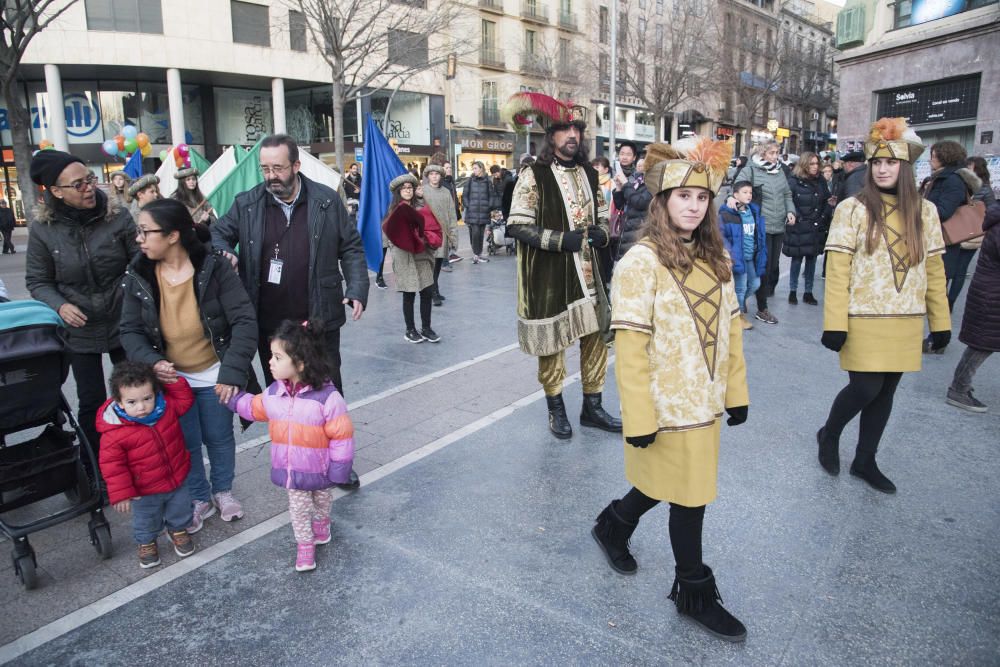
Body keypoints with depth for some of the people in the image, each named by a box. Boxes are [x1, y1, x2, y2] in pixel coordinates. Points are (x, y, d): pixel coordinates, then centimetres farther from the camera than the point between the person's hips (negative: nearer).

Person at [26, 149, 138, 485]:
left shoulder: (117, 216, -9)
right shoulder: (43, 228, -7)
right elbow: (37, 281, 1)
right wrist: (59, 305, -17)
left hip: (124, 324, 0)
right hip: (80, 330, 0)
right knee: (91, 401, 8)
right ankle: (92, 471, 28)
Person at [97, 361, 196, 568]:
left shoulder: (166, 406, -17)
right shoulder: (114, 432, -28)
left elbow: (185, 400, 1)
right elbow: (112, 464, -20)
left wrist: (173, 381, -15)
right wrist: (120, 494, -18)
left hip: (177, 481, 3)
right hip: (145, 492, -3)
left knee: (180, 510, 27)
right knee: (146, 521, 23)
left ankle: (178, 531, 57)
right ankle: (146, 543, 52)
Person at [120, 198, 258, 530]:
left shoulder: (214, 267, -20)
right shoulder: (138, 276, -9)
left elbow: (244, 321, -22)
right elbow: (130, 331, -2)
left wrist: (232, 372, -29)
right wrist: (152, 362, -22)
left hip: (214, 376, -2)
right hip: (171, 378, 2)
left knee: (219, 438, 15)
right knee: (185, 444, 14)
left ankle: (223, 491, 41)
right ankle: (199, 499, 37)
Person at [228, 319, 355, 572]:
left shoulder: (327, 396, -28)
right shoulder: (273, 393, -10)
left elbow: (341, 434, -22)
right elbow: (254, 408, 13)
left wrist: (339, 469, -17)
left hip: (320, 469, -3)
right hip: (290, 469, 3)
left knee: (322, 501, 25)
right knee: (298, 508, 17)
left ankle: (321, 526, 55)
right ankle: (305, 544, 38)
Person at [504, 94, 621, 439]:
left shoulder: (589, 174, 10)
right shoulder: (534, 175, -9)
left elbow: (602, 214, 21)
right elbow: (516, 225, -12)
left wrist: (602, 233, -2)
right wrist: (558, 239, -21)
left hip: (585, 272, 6)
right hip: (547, 276, -5)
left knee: (595, 338, 9)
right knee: (551, 343, 6)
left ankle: (592, 407, 26)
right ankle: (556, 410, 25)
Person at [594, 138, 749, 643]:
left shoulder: (715, 256, 6)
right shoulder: (642, 261, -16)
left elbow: (730, 327, 9)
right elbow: (630, 345, -18)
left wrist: (736, 390, 9)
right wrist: (639, 416, -18)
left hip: (705, 400, 7)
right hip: (669, 405, -7)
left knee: (676, 486, 21)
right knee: (689, 497, 9)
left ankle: (614, 524, 47)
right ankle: (694, 591, 32)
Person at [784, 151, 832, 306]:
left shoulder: (821, 181, 8)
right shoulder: (794, 181, -6)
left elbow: (827, 201, 12)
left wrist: (826, 215, -2)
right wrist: (793, 217, -20)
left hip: (817, 228, 4)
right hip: (798, 228, -4)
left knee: (812, 260, 9)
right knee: (797, 259, 3)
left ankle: (808, 292, 18)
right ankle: (792, 291, 15)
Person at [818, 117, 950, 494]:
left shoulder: (924, 211, 5)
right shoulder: (852, 209, -8)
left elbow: (933, 269, 9)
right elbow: (837, 270, -11)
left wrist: (941, 321, 8)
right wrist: (834, 323, -15)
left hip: (906, 320, 4)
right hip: (863, 319, -4)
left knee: (885, 392, 11)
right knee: (866, 388, -7)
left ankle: (864, 460, 27)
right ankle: (829, 435, 23)